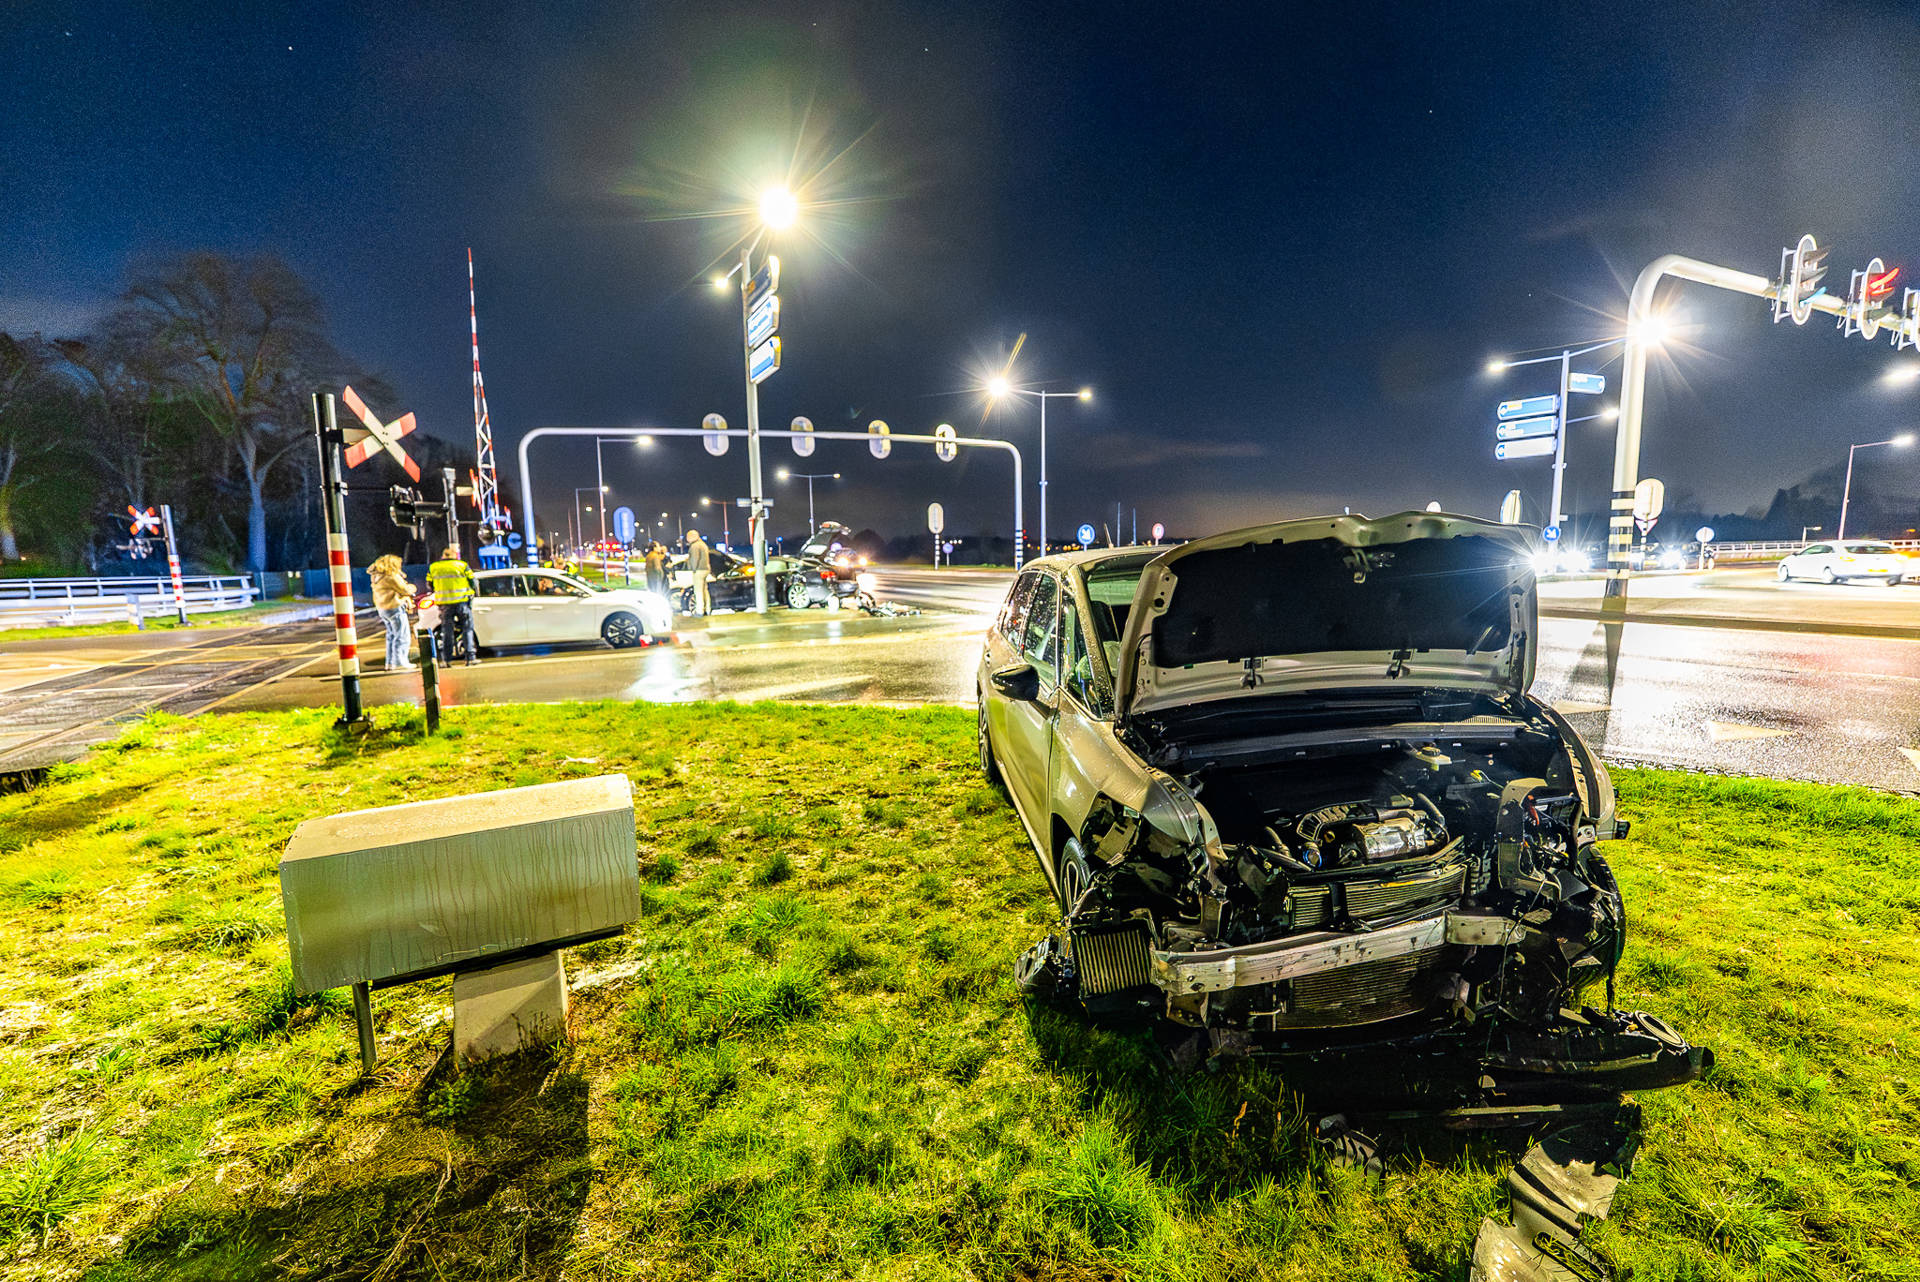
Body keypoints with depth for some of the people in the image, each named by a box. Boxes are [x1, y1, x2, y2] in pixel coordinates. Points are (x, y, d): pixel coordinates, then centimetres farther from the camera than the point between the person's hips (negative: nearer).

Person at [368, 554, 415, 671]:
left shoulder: (377, 577, 11)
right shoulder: (391, 577, -18)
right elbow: (405, 590, -16)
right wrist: (412, 587, 5)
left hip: (382, 609, 10)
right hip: (394, 608, -10)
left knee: (392, 635, 18)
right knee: (402, 636, -5)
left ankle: (390, 663, 22)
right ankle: (399, 663, -6)